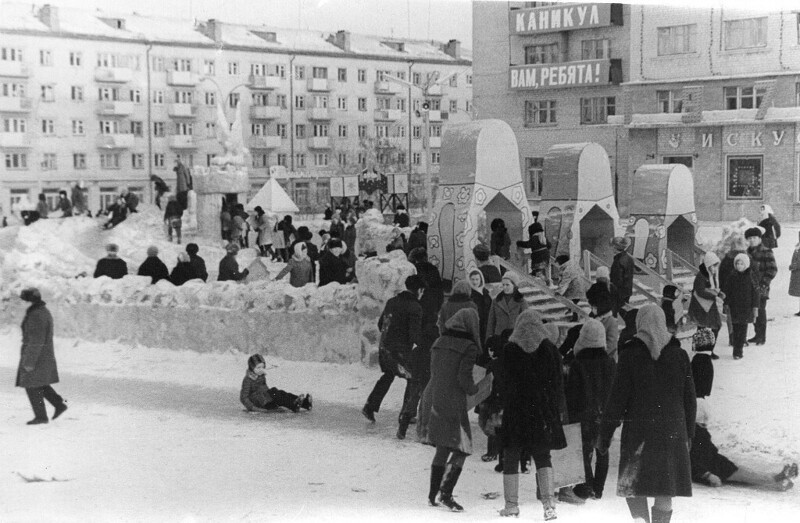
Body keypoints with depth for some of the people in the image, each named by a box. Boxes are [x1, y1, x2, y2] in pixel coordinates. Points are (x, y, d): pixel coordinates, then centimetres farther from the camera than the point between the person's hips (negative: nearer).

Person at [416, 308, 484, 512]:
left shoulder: (439, 343, 9)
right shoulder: (469, 348, -10)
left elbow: (434, 370, 12)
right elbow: (464, 380, -16)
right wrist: (475, 389, 4)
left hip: (431, 398, 7)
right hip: (453, 404, -7)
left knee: (442, 449, 18)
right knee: (461, 450, 3)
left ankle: (433, 494, 20)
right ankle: (446, 493, -7)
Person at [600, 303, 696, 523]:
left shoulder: (630, 354, -6)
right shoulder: (679, 354, 4)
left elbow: (617, 397, -6)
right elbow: (690, 399, 9)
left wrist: (606, 433, 0)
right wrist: (688, 434, 19)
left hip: (638, 429, -3)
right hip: (672, 431, 3)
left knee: (633, 484, 7)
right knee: (666, 488, 11)